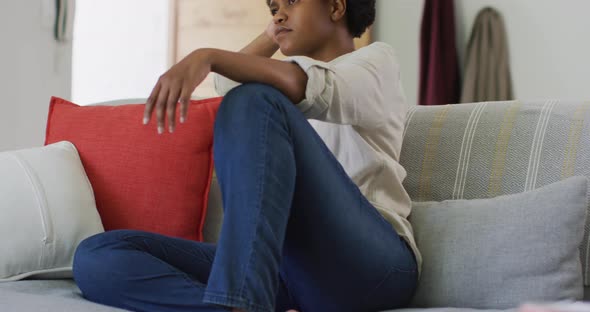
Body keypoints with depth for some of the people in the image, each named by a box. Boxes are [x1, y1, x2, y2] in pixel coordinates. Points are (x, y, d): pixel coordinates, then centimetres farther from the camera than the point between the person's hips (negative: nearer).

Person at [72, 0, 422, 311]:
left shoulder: (377, 60, 13)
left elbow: (306, 88, -10)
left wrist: (208, 56, -23)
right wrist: (274, 35, 41)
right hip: (277, 265, 7)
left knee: (254, 101, -27)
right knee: (97, 256, -12)